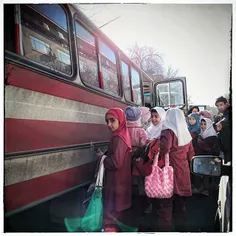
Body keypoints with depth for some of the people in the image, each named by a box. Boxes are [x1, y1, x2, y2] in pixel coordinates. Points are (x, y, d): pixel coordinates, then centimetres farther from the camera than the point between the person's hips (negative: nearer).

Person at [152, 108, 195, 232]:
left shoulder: (168, 131, -11)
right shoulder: (186, 133, 9)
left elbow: (163, 150, -26)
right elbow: (190, 155, 16)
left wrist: (157, 165, -12)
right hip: (183, 175, 7)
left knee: (163, 209, 0)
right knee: (180, 208, 17)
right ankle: (181, 229, 28)